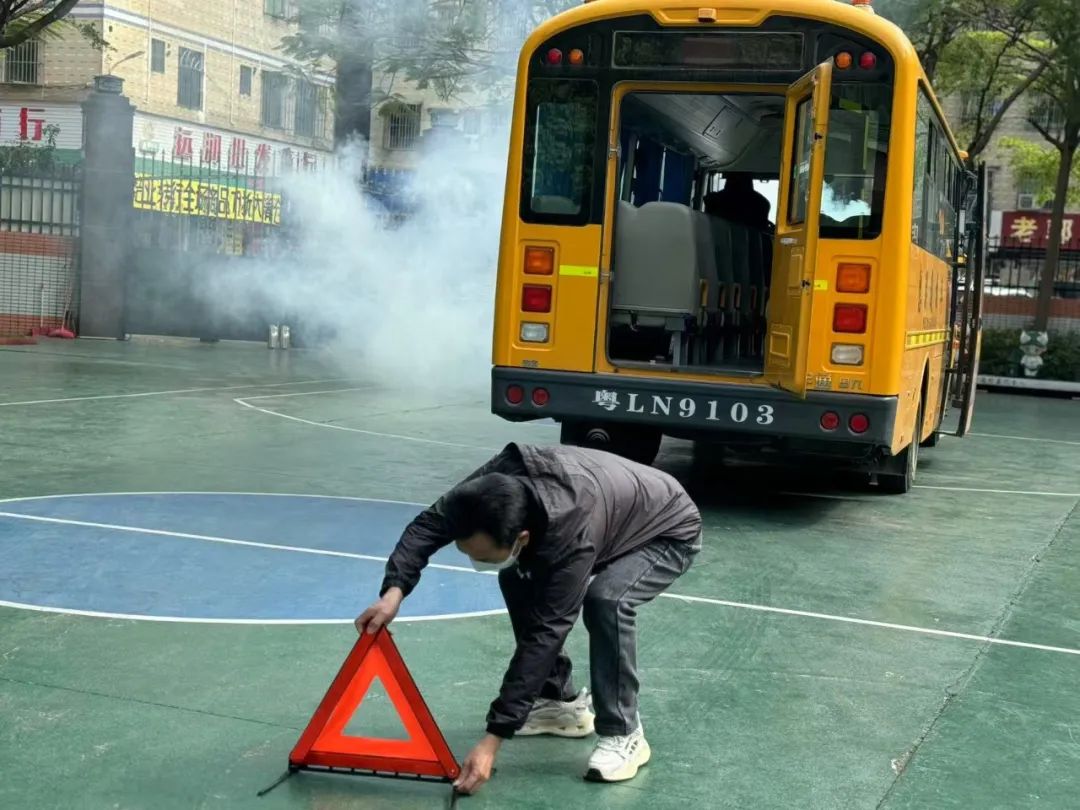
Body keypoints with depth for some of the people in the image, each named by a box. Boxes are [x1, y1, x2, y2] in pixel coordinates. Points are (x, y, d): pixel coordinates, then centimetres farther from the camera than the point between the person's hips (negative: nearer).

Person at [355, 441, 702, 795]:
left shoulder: (571, 536, -43)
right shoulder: (499, 481, -27)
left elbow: (543, 636, -40)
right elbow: (430, 523, -16)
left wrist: (493, 739, -38)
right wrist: (394, 590, -34)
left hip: (669, 533, -7)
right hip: (614, 508, 7)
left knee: (606, 600, -33)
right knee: (517, 580, -3)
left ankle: (623, 735, -15)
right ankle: (561, 702, 10)